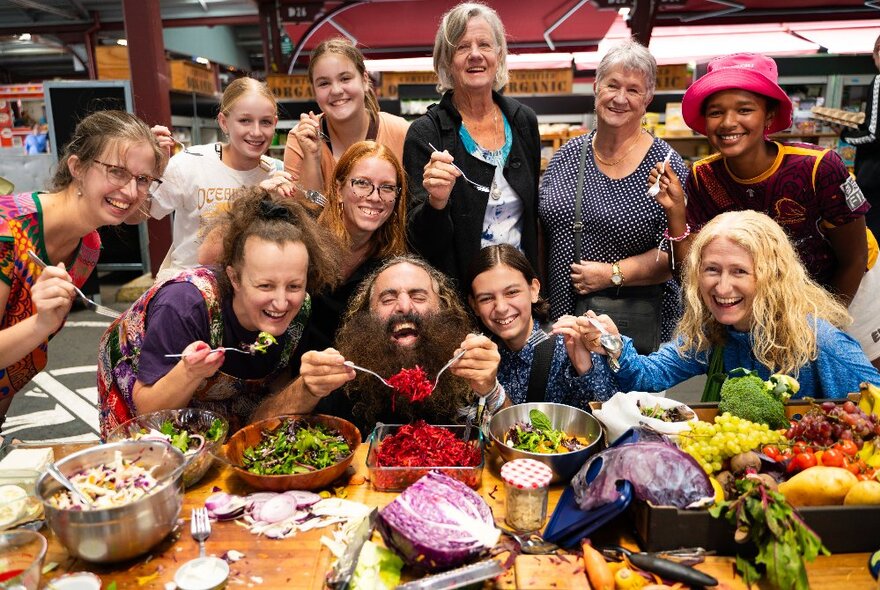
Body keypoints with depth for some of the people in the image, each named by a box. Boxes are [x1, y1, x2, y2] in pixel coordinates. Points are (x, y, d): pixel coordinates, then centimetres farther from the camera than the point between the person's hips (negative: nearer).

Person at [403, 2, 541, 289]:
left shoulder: (524, 120, 0)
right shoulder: (425, 133, -13)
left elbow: (533, 210, 10)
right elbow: (421, 242, -14)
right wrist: (437, 201, -32)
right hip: (456, 291, -3)